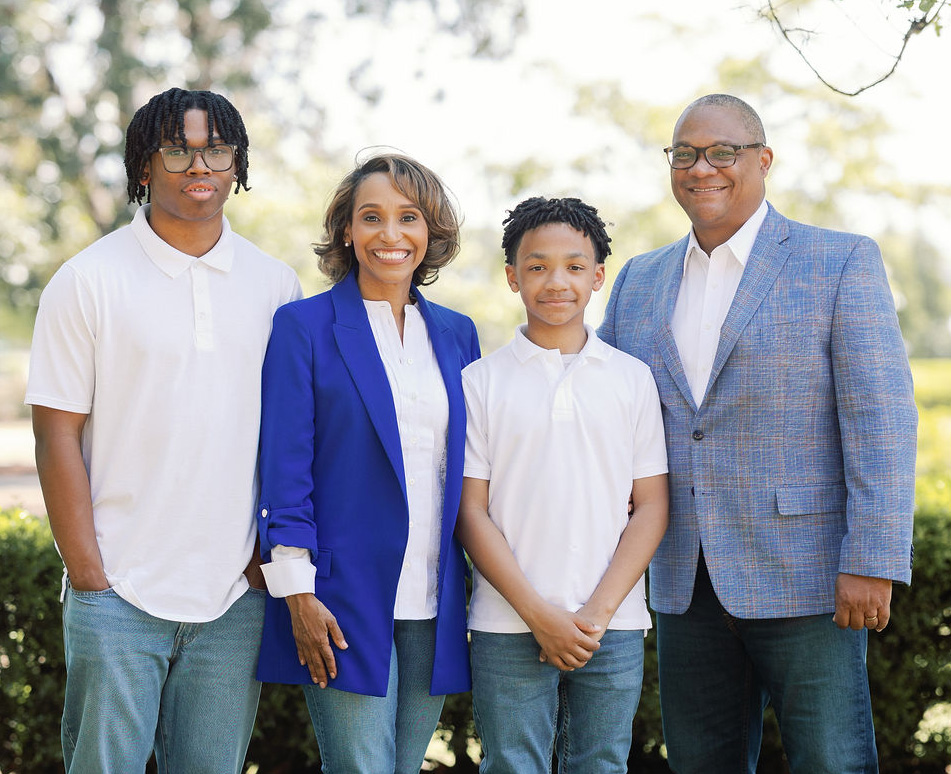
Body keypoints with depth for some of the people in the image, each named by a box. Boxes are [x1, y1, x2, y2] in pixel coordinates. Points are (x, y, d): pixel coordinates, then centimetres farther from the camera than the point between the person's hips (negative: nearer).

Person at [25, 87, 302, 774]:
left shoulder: (276, 286, 8)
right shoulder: (89, 281, -1)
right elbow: (57, 435, -4)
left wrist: (271, 557, 3)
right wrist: (88, 574, -8)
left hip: (236, 596, 3)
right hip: (119, 593, -3)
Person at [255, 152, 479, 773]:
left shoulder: (456, 333, 12)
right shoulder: (304, 326, -2)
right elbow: (284, 468, -6)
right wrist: (298, 594, -11)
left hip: (435, 605, 5)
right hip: (346, 599, -5)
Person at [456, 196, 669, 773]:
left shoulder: (634, 379, 7)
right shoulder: (481, 382, 3)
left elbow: (652, 507, 5)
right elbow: (472, 513, 0)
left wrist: (599, 609, -7)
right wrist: (538, 614, -9)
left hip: (614, 629, 1)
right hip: (509, 630, -1)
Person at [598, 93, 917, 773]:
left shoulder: (842, 262, -2)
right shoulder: (641, 281, 14)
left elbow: (879, 418, -9)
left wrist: (871, 563, -16)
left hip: (802, 580, -5)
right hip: (686, 584, 5)